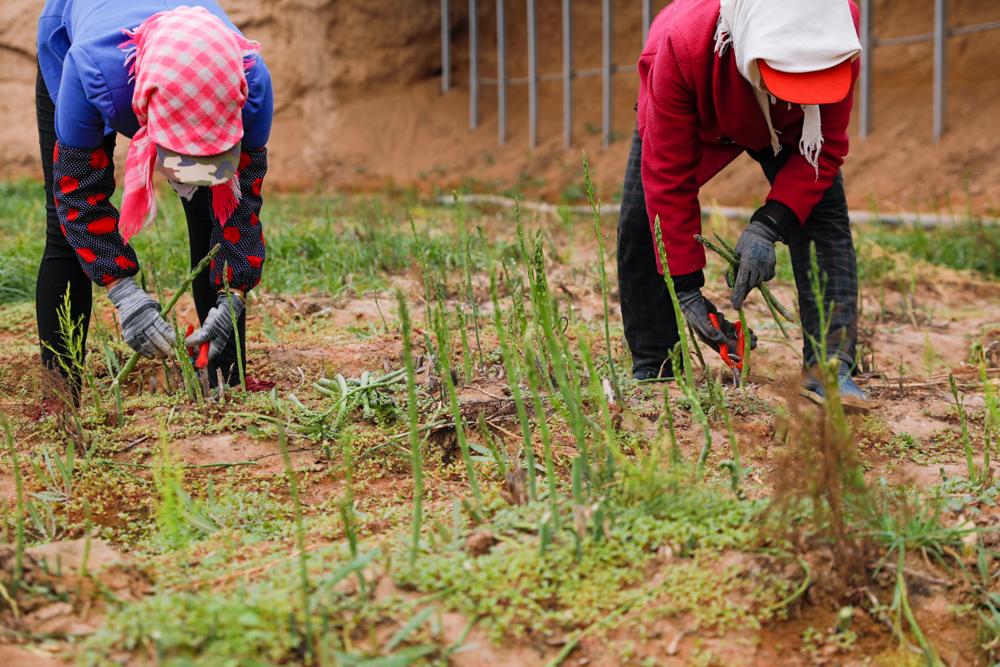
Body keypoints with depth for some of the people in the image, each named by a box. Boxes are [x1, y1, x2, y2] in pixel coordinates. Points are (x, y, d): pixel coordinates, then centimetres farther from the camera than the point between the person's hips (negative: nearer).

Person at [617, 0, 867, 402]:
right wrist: (685, 288, -33)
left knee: (823, 211, -21)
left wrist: (769, 225, -42)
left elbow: (828, 147, -28)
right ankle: (651, 372, 2)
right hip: (695, 118, -1)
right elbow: (668, 174, -35)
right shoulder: (682, 44, -45)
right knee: (640, 224, -12)